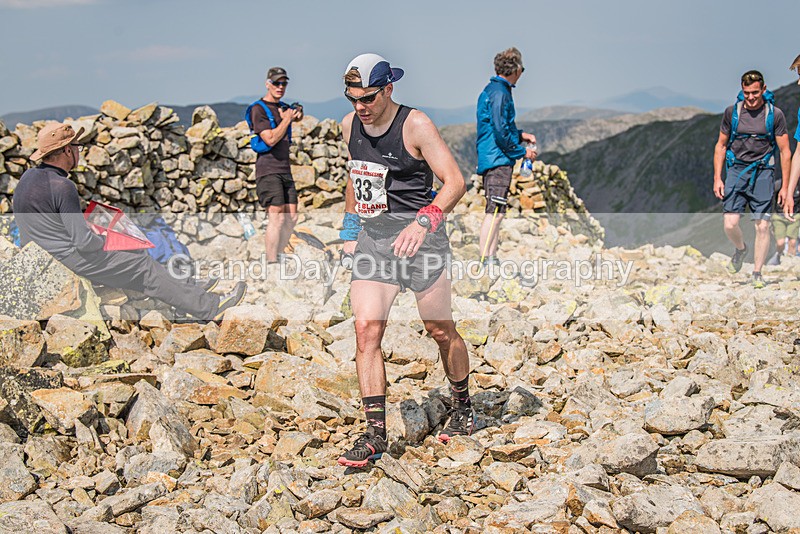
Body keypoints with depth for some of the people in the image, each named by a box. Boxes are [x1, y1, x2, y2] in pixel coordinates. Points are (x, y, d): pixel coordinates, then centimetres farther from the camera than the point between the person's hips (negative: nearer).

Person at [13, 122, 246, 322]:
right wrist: (104, 242, -3)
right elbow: (84, 241, -24)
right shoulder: (62, 187, -24)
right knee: (144, 268, -3)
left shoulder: (29, 176, 6)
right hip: (67, 259, -10)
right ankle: (210, 306, 1)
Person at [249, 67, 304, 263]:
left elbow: (298, 118, 36)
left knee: (291, 218, 5)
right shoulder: (258, 109, -8)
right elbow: (271, 139, -18)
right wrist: (287, 119, -9)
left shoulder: (282, 107, 15)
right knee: (276, 217, -15)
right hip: (268, 170, -8)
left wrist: (298, 113, 15)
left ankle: (279, 256, 14)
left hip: (285, 169, 8)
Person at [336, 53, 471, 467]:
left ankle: (463, 407, 31)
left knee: (440, 331, 7)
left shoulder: (416, 126, -11)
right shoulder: (350, 126, 8)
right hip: (372, 238, 5)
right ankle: (375, 433, -8)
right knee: (366, 328, -10)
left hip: (418, 235, -5)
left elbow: (455, 181, -17)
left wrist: (424, 220, -32)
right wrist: (350, 228, 22)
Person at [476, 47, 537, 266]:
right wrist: (522, 151, -9)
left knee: (496, 211, 12)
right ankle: (485, 261, -12)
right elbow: (501, 132, -18)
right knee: (495, 211, -11)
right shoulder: (499, 92, -13)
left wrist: (521, 135, 20)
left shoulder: (492, 90, 18)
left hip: (493, 159, 11)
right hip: (497, 159, -11)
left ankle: (491, 260, 15)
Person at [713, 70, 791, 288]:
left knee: (763, 226, -5)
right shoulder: (732, 112, 3)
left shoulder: (775, 114, -2)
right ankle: (740, 249, 25)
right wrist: (717, 178, 4)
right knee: (730, 224, -9)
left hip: (763, 172, -1)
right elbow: (721, 146, 11)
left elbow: (785, 152, 2)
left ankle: (757, 273, 9)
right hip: (736, 170, 1)